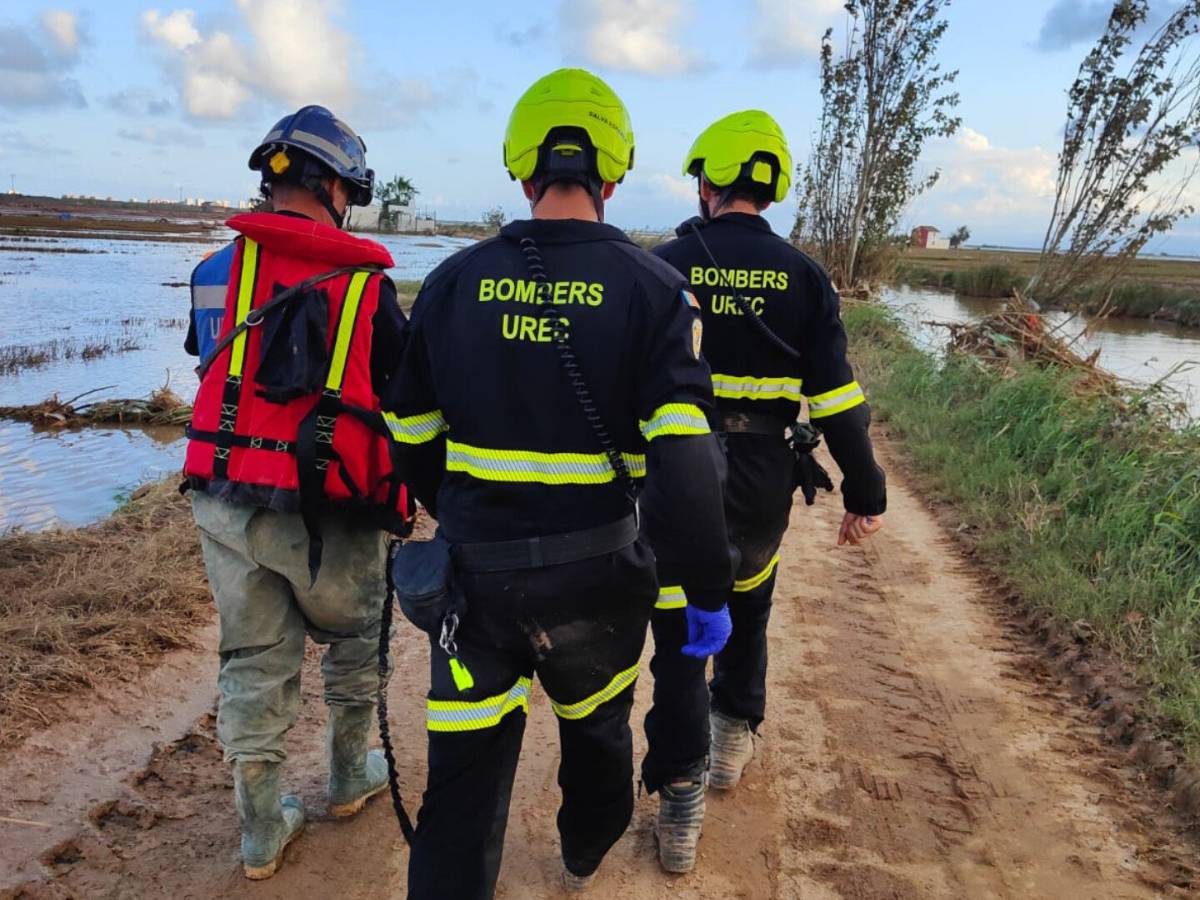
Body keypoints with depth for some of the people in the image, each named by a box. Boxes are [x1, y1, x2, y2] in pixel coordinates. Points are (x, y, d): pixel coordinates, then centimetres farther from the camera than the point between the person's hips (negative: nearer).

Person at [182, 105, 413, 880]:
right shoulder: (366, 282, -7)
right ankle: (350, 777, 40)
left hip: (223, 499, 4)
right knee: (354, 640, 22)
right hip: (326, 510, -3)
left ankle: (263, 830, 29)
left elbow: (212, 368, 11)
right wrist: (408, 491, 14)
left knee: (255, 663, 16)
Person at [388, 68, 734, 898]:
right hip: (596, 577, 0)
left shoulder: (454, 283, -3)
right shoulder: (651, 289, -11)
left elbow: (413, 439, 4)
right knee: (596, 722, 28)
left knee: (464, 777, 11)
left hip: (475, 573, 0)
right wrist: (710, 592, -8)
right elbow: (685, 462, -19)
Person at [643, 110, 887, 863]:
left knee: (680, 633, 8)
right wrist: (865, 493, 2)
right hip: (762, 489, 2)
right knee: (748, 609, 26)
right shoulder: (803, 276, -2)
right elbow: (837, 399, -5)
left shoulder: (666, 266, -5)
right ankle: (734, 738, 40)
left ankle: (680, 803, 11)